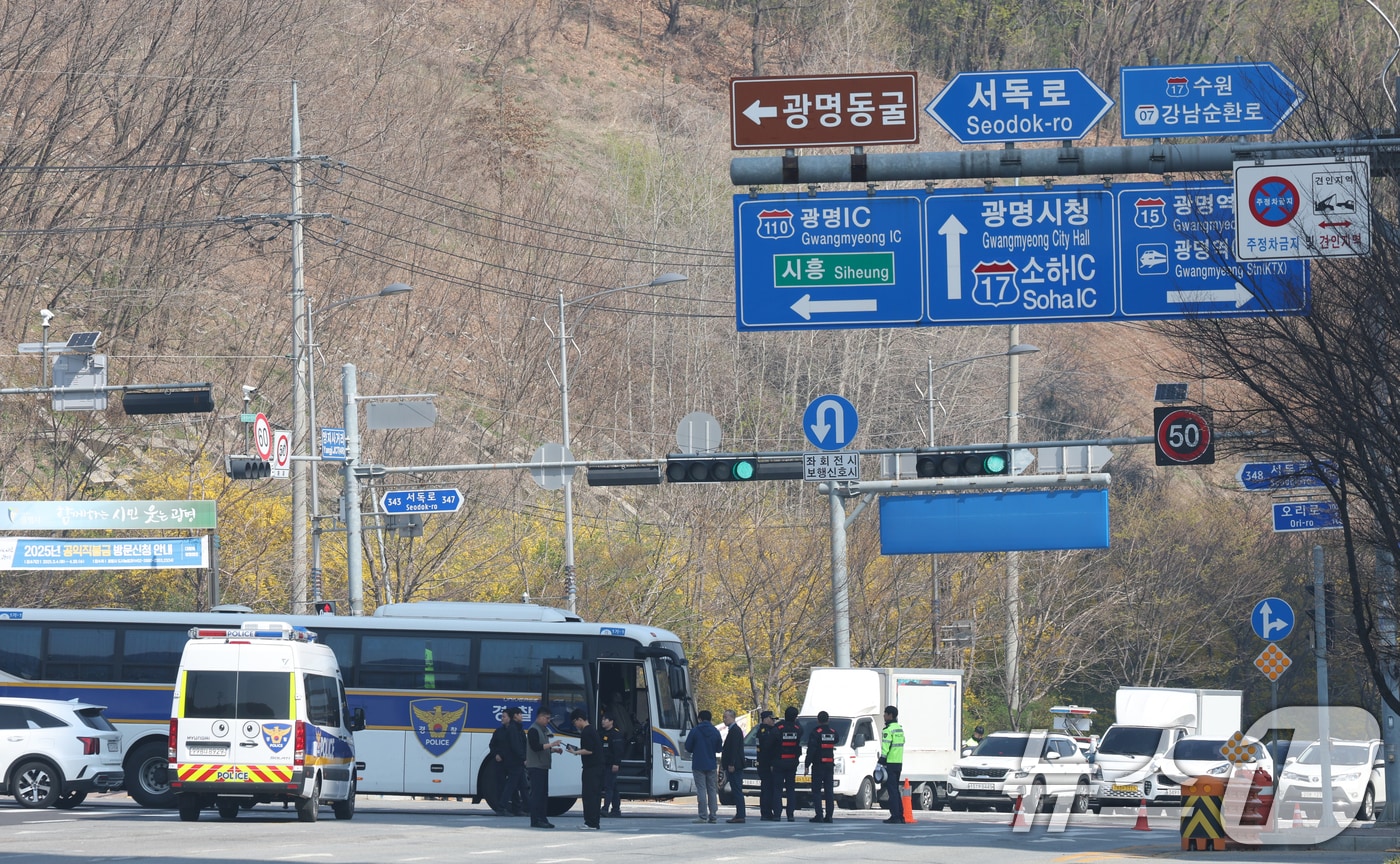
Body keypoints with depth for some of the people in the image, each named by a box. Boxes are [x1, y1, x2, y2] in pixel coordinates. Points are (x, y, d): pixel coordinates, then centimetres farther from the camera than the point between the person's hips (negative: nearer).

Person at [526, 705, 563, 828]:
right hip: (535, 766, -10)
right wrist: (550, 745, -21)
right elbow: (535, 747, -20)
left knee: (544, 794, 8)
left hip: (543, 767, 10)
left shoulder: (543, 730, 19)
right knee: (537, 793, -10)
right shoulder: (534, 730, -10)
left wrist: (554, 750, 9)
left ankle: (542, 818, 11)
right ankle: (535, 820, -11)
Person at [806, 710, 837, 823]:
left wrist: (807, 765, -10)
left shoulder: (816, 732, -10)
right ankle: (829, 815, 4)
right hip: (830, 765, 5)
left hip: (818, 765, -5)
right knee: (829, 790, 7)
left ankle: (819, 815, -9)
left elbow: (811, 750, -13)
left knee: (816, 791, -2)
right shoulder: (833, 732, 7)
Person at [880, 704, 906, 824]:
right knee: (895, 790, 15)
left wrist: (881, 762, -17)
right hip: (899, 763, 9)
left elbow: (886, 748, -18)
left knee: (891, 790, -7)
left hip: (890, 763, -9)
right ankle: (900, 816, 16)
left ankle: (895, 816, -11)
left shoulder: (888, 730, -13)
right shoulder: (900, 729, 16)